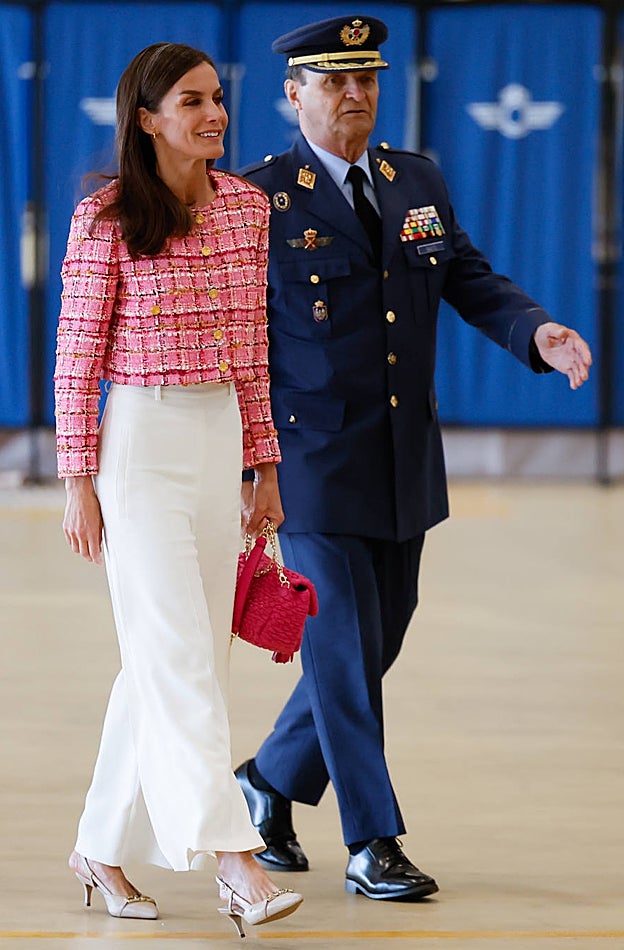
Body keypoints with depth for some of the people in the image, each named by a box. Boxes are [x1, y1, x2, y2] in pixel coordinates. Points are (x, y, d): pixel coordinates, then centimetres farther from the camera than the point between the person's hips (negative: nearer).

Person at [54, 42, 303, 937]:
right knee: (180, 653, -11)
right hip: (141, 438, -6)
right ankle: (234, 860, -16)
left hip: (221, 438, 6)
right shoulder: (107, 219, -7)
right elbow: (77, 357, -5)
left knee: (166, 657, 9)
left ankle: (103, 847, 21)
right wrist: (80, 483, -8)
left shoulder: (248, 207, 8)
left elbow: (253, 349, 13)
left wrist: (264, 468, 12)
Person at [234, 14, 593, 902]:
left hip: (406, 462, 6)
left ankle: (271, 782, 32)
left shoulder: (418, 181, 10)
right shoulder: (259, 198, -7)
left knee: (373, 644, 12)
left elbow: (471, 280, 9)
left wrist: (538, 332, -12)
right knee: (344, 648, -4)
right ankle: (373, 846, 3)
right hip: (315, 464, -6)